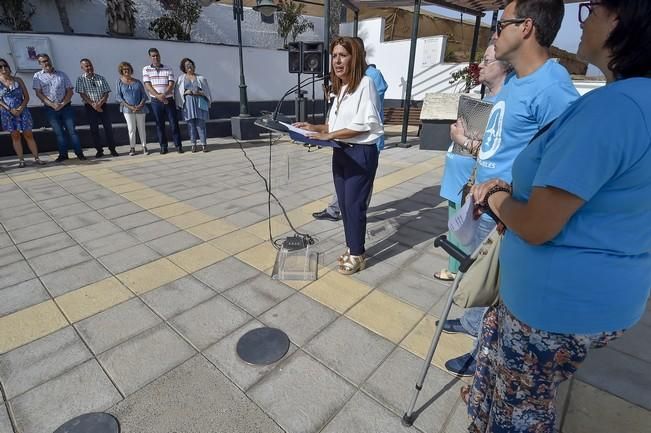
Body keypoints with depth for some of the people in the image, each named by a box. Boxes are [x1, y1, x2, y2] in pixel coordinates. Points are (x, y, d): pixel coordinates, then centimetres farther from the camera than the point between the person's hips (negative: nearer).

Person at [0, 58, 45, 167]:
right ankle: (21, 160, 6)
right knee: (15, 136, 3)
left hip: (22, 111, 0)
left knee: (29, 135, -1)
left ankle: (36, 158, 2)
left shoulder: (18, 80, 5)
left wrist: (21, 108, -10)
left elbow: (27, 96, 4)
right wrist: (10, 109, -13)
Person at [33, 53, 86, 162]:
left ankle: (79, 153, 1)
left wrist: (63, 104, -9)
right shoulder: (38, 76, 5)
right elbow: (39, 93, -2)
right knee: (58, 132, 3)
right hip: (50, 108, 0)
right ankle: (63, 154, 8)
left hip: (66, 107, 0)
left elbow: (69, 91, 3)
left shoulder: (61, 74, 6)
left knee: (71, 130, -2)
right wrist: (52, 104, -14)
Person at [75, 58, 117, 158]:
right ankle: (99, 150, 7)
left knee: (108, 127, -1)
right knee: (94, 129, 1)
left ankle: (112, 149, 6)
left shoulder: (101, 78, 7)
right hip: (90, 107, -1)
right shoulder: (80, 79, 2)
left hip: (102, 105, 1)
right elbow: (82, 94, -5)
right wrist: (93, 104, -17)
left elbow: (106, 93, 2)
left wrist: (100, 103, -13)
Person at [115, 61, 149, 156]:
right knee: (131, 129, -2)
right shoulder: (119, 82, 5)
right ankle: (132, 148, 6)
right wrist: (129, 106, -12)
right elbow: (118, 97, 0)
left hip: (140, 108, 1)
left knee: (142, 128, 4)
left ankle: (144, 147, 12)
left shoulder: (137, 82, 10)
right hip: (128, 109, -1)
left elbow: (144, 95, 7)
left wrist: (140, 106, -9)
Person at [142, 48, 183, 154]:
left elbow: (171, 84, -3)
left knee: (174, 123, -2)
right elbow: (147, 85, -3)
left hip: (169, 100, 0)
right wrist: (158, 96, -18)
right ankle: (163, 146, 9)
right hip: (155, 101, 0)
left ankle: (178, 145, 5)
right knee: (159, 125, 3)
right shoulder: (146, 69, 5)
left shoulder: (168, 69, 7)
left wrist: (164, 94, -19)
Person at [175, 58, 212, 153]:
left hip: (199, 103, -1)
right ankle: (193, 144, 2)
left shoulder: (201, 78, 12)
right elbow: (178, 93, 9)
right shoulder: (181, 78, 13)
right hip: (188, 104, 1)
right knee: (191, 124, -1)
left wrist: (198, 93, -11)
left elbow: (206, 91, 7)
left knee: (200, 124, -6)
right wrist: (186, 92, -9)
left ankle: (204, 144, -2)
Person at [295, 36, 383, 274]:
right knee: (344, 203, 13)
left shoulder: (365, 83, -10)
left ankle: (357, 254, 16)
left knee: (354, 204, -1)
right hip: (340, 152, 8)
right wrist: (315, 128, 2)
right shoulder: (340, 88, 14)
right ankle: (351, 247, 29)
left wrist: (329, 135, -18)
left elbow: (364, 124, -18)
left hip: (361, 153, -8)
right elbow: (337, 123, 15)